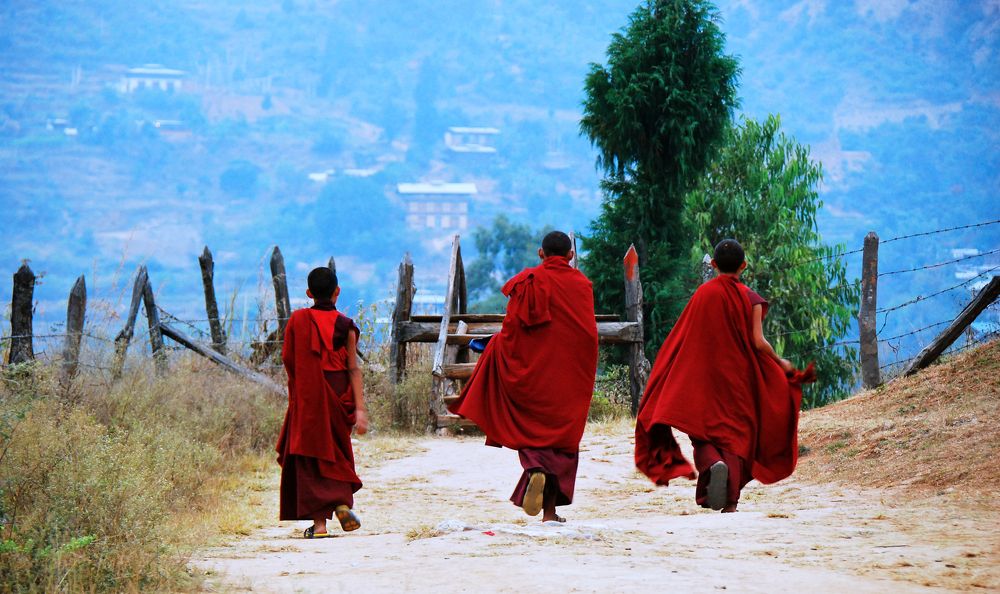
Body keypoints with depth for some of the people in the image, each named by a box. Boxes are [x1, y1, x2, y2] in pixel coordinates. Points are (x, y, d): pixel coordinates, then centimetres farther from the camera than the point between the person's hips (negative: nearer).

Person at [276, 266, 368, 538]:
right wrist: (359, 408, -8)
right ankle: (343, 503, -3)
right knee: (338, 452, 19)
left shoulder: (298, 320, -3)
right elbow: (354, 368, -6)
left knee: (311, 457, 3)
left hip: (307, 398, -1)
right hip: (338, 396, 1)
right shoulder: (345, 325, -3)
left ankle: (319, 522, -4)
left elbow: (287, 358, 1)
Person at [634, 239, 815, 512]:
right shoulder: (750, 298, -4)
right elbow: (758, 342, -10)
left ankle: (712, 464, -29)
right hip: (739, 378, 0)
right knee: (736, 435, 5)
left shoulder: (703, 294, 0)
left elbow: (681, 338, 2)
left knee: (702, 433, 5)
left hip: (703, 378, 0)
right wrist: (780, 363, 8)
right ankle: (731, 503, -5)